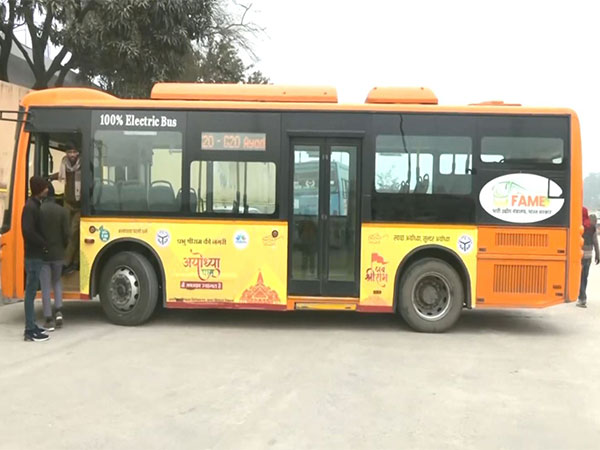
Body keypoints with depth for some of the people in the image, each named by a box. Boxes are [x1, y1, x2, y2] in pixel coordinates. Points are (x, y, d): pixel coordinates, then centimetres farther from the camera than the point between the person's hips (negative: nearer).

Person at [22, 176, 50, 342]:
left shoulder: (36, 205, 13)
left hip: (37, 255, 9)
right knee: (30, 292, -6)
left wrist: (43, 244, 6)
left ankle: (31, 326, 22)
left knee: (32, 291, 14)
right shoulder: (30, 207, -15)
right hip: (33, 256, -9)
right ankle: (30, 331, -2)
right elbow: (28, 231, -23)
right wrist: (44, 244, -14)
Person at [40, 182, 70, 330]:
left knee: (46, 287, 4)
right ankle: (58, 312, 8)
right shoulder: (63, 211, -5)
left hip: (42, 254, -2)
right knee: (57, 281, 22)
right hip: (58, 254, 2)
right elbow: (66, 233, -6)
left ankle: (49, 320, 5)